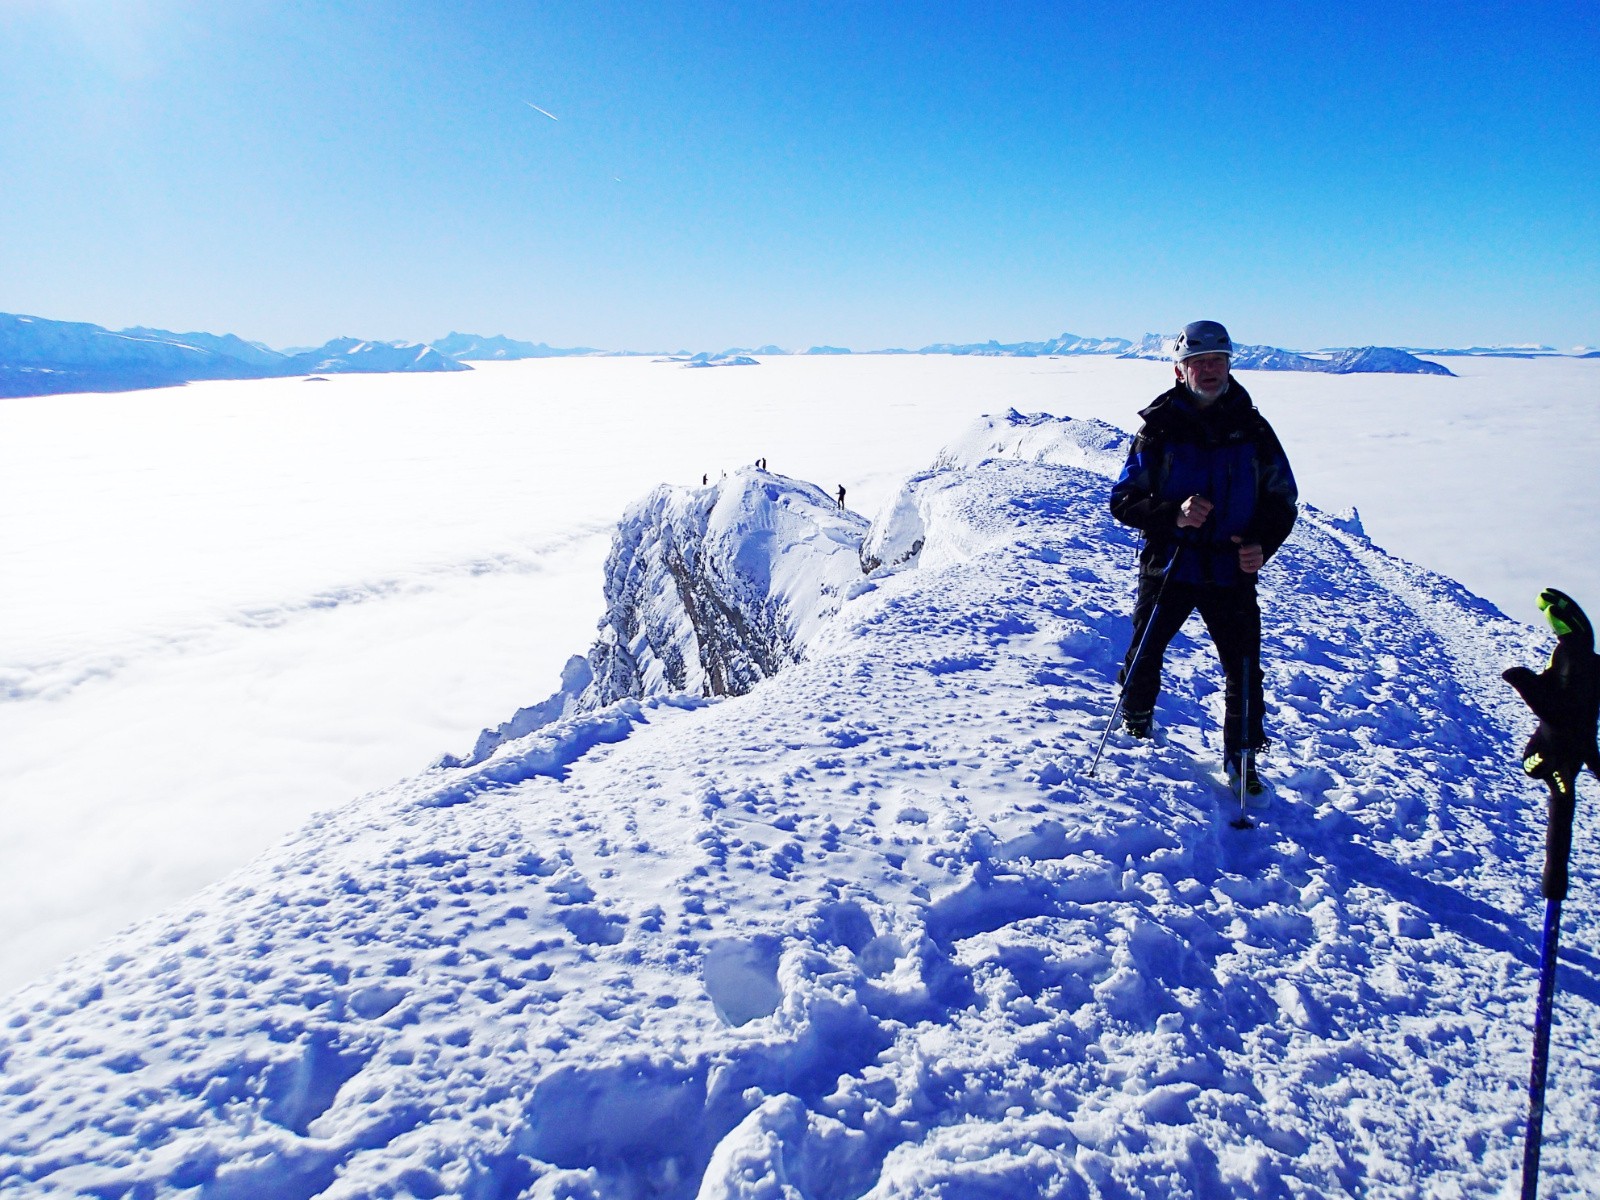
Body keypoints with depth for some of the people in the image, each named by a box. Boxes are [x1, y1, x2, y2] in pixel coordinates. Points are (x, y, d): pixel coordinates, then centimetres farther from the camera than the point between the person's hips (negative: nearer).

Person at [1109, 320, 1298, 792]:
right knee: (1145, 654, 13)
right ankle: (1135, 723, 42)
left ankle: (1242, 759, 19)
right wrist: (1174, 514, -23)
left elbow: (1283, 501, 8)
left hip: (1232, 575, 1)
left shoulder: (1253, 430, 2)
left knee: (1244, 670, 1)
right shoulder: (1158, 429, -4)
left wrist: (1261, 544, -11)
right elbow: (1124, 501, -5)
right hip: (1167, 568, -1)